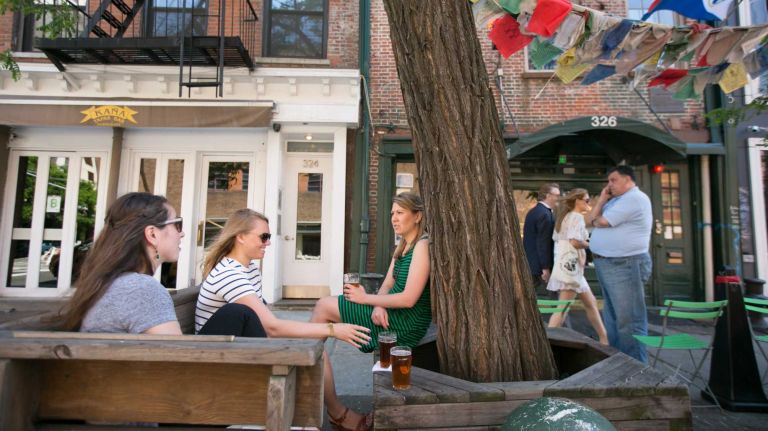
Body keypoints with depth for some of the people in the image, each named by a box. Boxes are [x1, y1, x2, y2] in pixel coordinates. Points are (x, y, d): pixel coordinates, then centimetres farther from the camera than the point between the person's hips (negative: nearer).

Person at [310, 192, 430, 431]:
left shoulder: (422, 245, -12)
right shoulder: (401, 247, 18)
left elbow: (409, 299, -20)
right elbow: (386, 286, 10)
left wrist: (366, 298, -14)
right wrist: (378, 306, -12)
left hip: (407, 322, -9)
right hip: (394, 314, 9)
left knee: (324, 307, -11)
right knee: (323, 306, -2)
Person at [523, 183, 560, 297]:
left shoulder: (533, 212, 14)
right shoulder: (545, 215, -17)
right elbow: (543, 244, -21)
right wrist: (546, 268, -18)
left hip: (529, 265, 10)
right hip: (539, 267, -10)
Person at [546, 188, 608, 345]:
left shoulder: (564, 217, 20)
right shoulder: (577, 216, -8)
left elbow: (556, 239, 18)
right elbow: (575, 242, -20)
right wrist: (590, 244, -2)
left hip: (565, 265, 10)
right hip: (570, 265, -10)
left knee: (591, 303, 17)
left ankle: (604, 339, 25)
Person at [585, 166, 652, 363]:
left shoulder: (635, 198, -13)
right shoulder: (615, 200, 19)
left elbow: (601, 222, -17)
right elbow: (591, 219, 13)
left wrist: (595, 219, 5)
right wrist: (602, 199, 5)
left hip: (625, 265, -10)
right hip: (606, 264, 10)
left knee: (629, 320, -6)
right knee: (612, 317, 17)